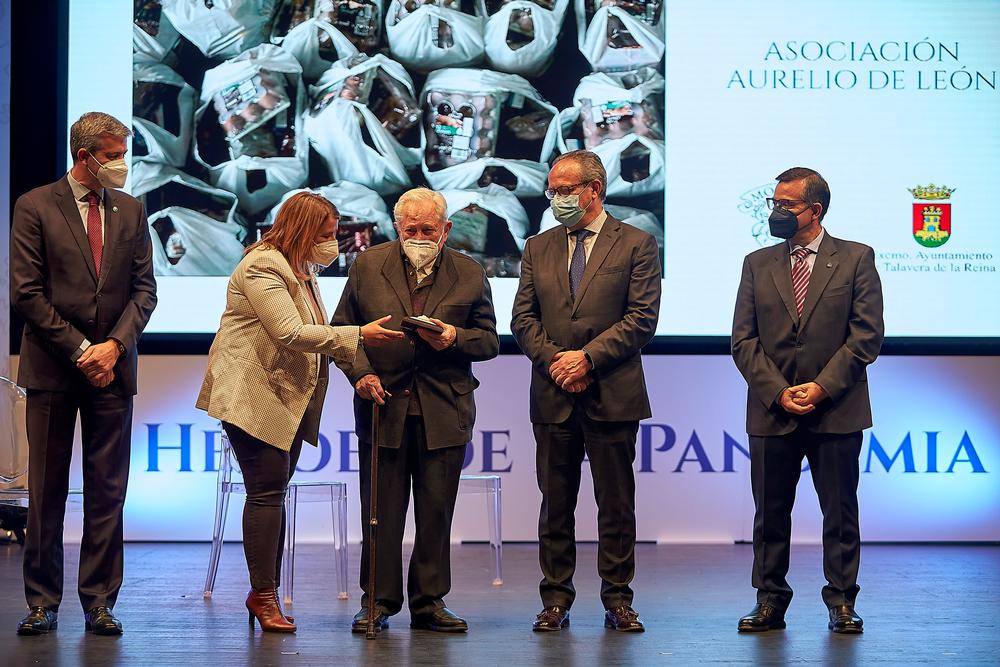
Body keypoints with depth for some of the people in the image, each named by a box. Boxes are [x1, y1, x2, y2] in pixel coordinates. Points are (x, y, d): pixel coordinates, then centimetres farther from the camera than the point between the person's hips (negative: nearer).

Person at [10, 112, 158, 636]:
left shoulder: (130, 211, 11)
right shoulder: (35, 207, -1)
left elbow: (144, 289, 8)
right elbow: (26, 292, -6)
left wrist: (114, 345, -7)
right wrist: (80, 349, -10)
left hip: (111, 368, 3)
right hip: (52, 368, -3)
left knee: (107, 492, 2)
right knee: (46, 490, 2)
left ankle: (99, 602, 7)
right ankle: (43, 602, 9)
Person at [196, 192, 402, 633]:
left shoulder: (301, 271, 19)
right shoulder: (263, 267, -13)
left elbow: (313, 336, 21)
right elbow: (290, 334, -22)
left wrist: (357, 355, 6)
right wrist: (357, 336, -22)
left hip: (288, 400, 9)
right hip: (253, 397, -9)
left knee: (273, 494, 8)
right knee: (267, 492, -9)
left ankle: (264, 592, 11)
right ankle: (264, 596, -4)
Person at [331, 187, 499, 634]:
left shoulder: (469, 275, 5)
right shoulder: (368, 266, 5)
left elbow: (489, 341, 7)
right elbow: (342, 329, 7)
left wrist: (455, 339, -13)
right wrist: (360, 373, -9)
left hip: (444, 410, 0)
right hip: (383, 404, 0)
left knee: (436, 510, 3)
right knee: (381, 510, 2)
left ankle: (429, 601, 13)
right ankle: (378, 601, 12)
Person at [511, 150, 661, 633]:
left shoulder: (636, 245, 2)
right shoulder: (538, 249, 14)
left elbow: (642, 318, -6)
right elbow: (523, 318, 9)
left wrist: (588, 357, -13)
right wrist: (554, 360, -7)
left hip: (613, 395, -3)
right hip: (553, 396, 3)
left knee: (616, 505, 2)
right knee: (555, 504, 6)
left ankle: (618, 601, 8)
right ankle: (555, 601, 11)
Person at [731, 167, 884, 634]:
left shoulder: (856, 259, 3)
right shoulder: (757, 264, 10)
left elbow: (867, 335, -4)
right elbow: (744, 340, 5)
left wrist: (822, 387, -12)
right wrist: (777, 392, -8)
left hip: (836, 411, -2)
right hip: (771, 412, 2)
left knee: (840, 513, 3)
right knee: (770, 513, 6)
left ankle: (841, 603, 12)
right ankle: (770, 601, 14)